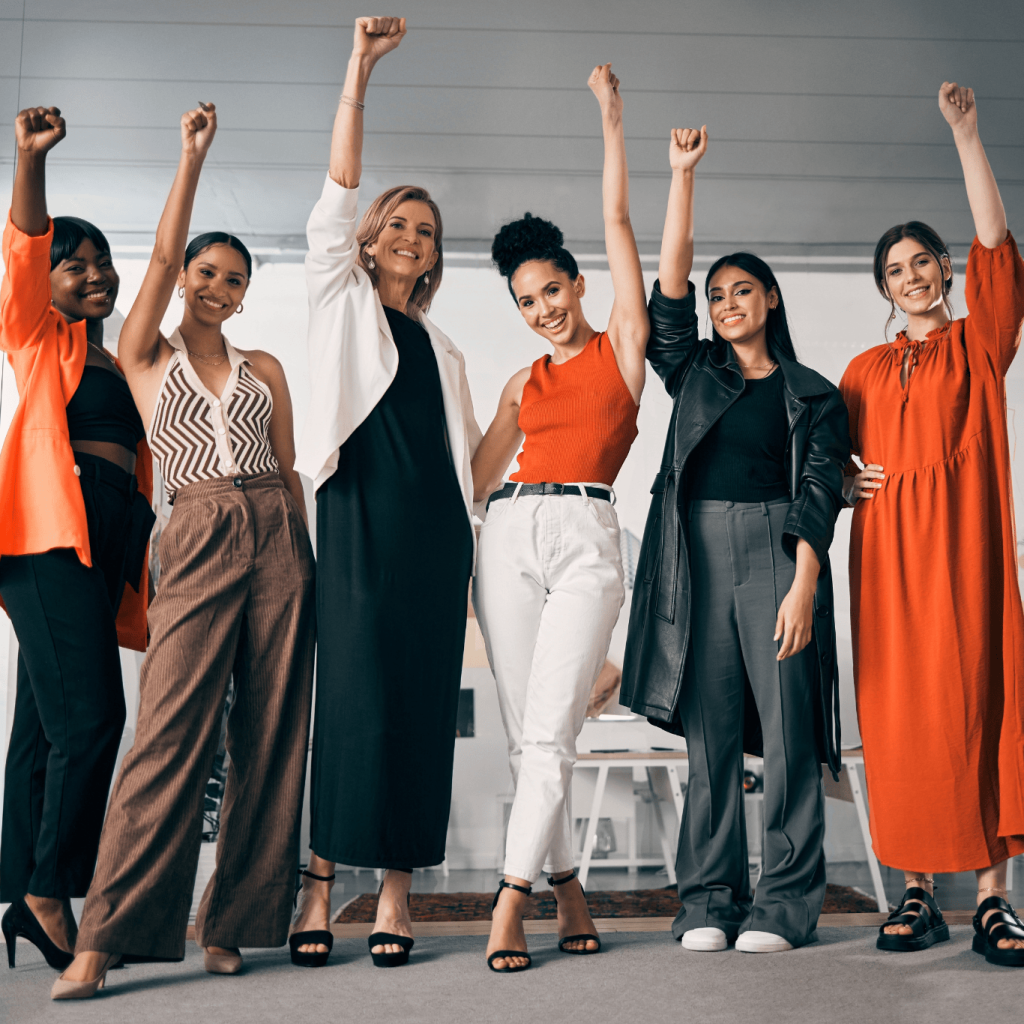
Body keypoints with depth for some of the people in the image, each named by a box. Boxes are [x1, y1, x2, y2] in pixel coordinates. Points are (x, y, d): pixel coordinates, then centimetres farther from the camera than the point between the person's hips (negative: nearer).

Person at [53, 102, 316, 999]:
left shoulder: (264, 369, 17)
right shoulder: (145, 357, 12)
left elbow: (289, 470, 16)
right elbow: (163, 254, 1)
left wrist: (308, 560, 9)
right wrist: (194, 156, 3)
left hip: (278, 538, 3)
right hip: (199, 543, -3)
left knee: (270, 734, 0)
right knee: (171, 733, -11)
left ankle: (230, 924, 9)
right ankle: (105, 939, -7)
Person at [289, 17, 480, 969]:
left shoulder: (443, 349, 24)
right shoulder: (341, 302, 14)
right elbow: (336, 197, 3)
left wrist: (473, 553, 11)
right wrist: (358, 72, -3)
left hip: (435, 532, 4)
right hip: (360, 521, -4)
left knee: (421, 702, -2)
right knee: (351, 693, -12)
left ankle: (395, 889, 1)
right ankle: (318, 880, -6)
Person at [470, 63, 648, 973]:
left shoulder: (622, 346, 10)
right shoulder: (523, 384, 21)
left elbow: (618, 223, 9)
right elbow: (475, 473, 21)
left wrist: (612, 119, 11)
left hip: (585, 537, -4)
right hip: (509, 537, 4)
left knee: (550, 728, -12)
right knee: (527, 733, 2)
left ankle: (511, 897, -9)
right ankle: (567, 885, 12)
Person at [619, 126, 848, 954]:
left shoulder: (814, 395, 11)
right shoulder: (694, 373, 18)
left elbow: (819, 493, 0)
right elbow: (670, 285, 7)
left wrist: (803, 585, -14)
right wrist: (684, 174, 5)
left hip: (776, 553, -2)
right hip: (698, 552, 2)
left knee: (786, 729, -6)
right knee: (708, 729, 0)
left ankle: (785, 901, 1)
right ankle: (709, 901, 5)